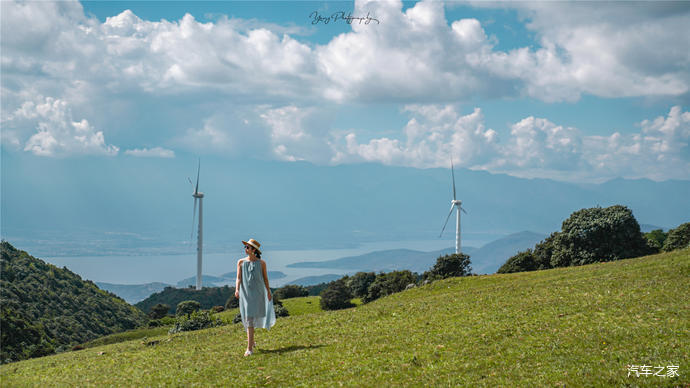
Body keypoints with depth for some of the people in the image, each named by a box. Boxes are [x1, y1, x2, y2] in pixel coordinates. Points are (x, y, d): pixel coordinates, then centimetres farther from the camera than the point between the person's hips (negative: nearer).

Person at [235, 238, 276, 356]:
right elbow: (238, 278, -1)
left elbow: (265, 278, 10)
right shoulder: (241, 262, 3)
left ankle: (249, 348, 2)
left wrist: (268, 292, 16)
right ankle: (251, 341, 22)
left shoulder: (261, 263, 0)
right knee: (248, 319, 4)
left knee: (251, 318, -4)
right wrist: (237, 289, -18)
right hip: (245, 293, 1)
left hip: (257, 293, -1)